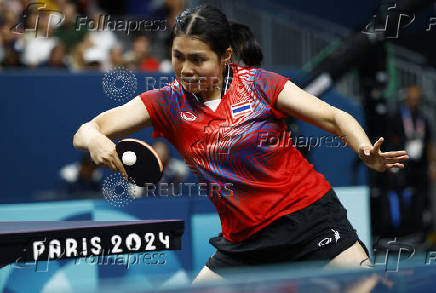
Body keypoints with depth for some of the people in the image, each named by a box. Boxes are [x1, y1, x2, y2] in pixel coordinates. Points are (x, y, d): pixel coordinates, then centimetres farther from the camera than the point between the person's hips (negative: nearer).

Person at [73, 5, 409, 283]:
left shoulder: (259, 83, -7)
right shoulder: (167, 102, -1)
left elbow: (335, 117, -4)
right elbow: (86, 132, -5)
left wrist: (368, 153, -24)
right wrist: (94, 139, -31)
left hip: (311, 213, -3)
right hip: (245, 240, 3)